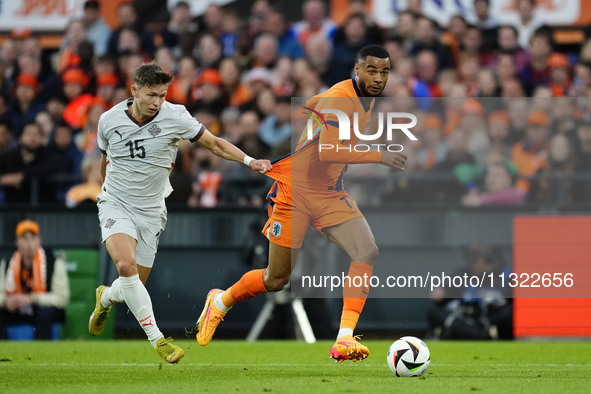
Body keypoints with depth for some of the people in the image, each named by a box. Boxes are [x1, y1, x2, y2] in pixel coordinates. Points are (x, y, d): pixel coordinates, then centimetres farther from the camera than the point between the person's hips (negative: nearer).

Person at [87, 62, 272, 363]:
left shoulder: (175, 117, -11)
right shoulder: (109, 120, -7)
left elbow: (214, 143, -2)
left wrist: (249, 161, -15)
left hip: (150, 210, 2)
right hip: (115, 203, -1)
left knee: (134, 285, 4)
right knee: (126, 265, -27)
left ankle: (105, 298, 42)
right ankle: (157, 339, -19)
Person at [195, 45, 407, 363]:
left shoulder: (368, 98, 7)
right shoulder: (341, 98, -21)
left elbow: (312, 105, 23)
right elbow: (328, 151, -34)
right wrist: (378, 156, -34)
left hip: (330, 194, 8)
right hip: (294, 190, -8)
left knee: (367, 252, -18)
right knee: (277, 279, 1)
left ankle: (344, 339, -21)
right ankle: (221, 302, 32)